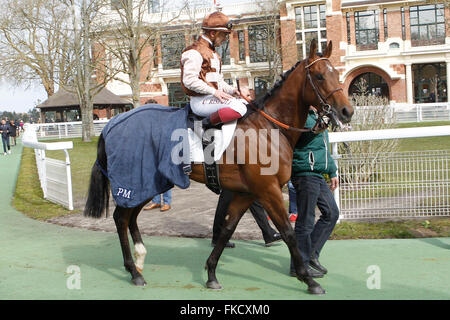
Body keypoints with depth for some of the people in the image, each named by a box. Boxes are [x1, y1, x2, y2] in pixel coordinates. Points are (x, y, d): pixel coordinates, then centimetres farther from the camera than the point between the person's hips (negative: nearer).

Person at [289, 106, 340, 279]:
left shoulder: (316, 117, 20)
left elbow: (324, 149, 28)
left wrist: (333, 172, 29)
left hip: (317, 175, 10)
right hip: (304, 174, -10)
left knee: (331, 213, 11)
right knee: (305, 220, -3)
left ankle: (312, 253, 19)